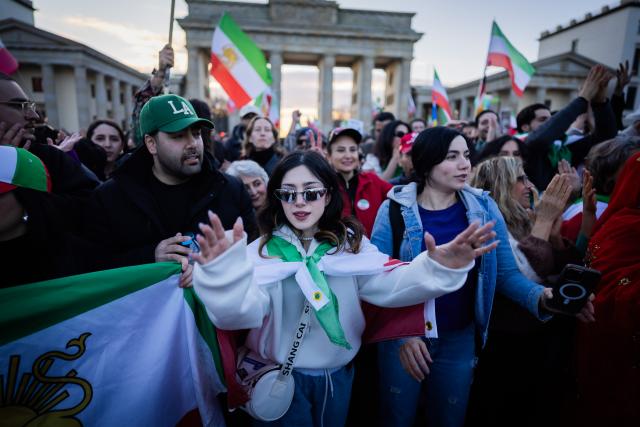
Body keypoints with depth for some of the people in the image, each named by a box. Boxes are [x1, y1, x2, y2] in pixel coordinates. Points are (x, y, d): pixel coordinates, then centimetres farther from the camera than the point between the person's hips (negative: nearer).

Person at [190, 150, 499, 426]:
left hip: (339, 373, 3)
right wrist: (227, 275, -49)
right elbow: (243, 311, -28)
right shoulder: (261, 251, -12)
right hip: (280, 376, -2)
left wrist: (437, 268, -37)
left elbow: (388, 284, -20)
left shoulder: (351, 242, -5)